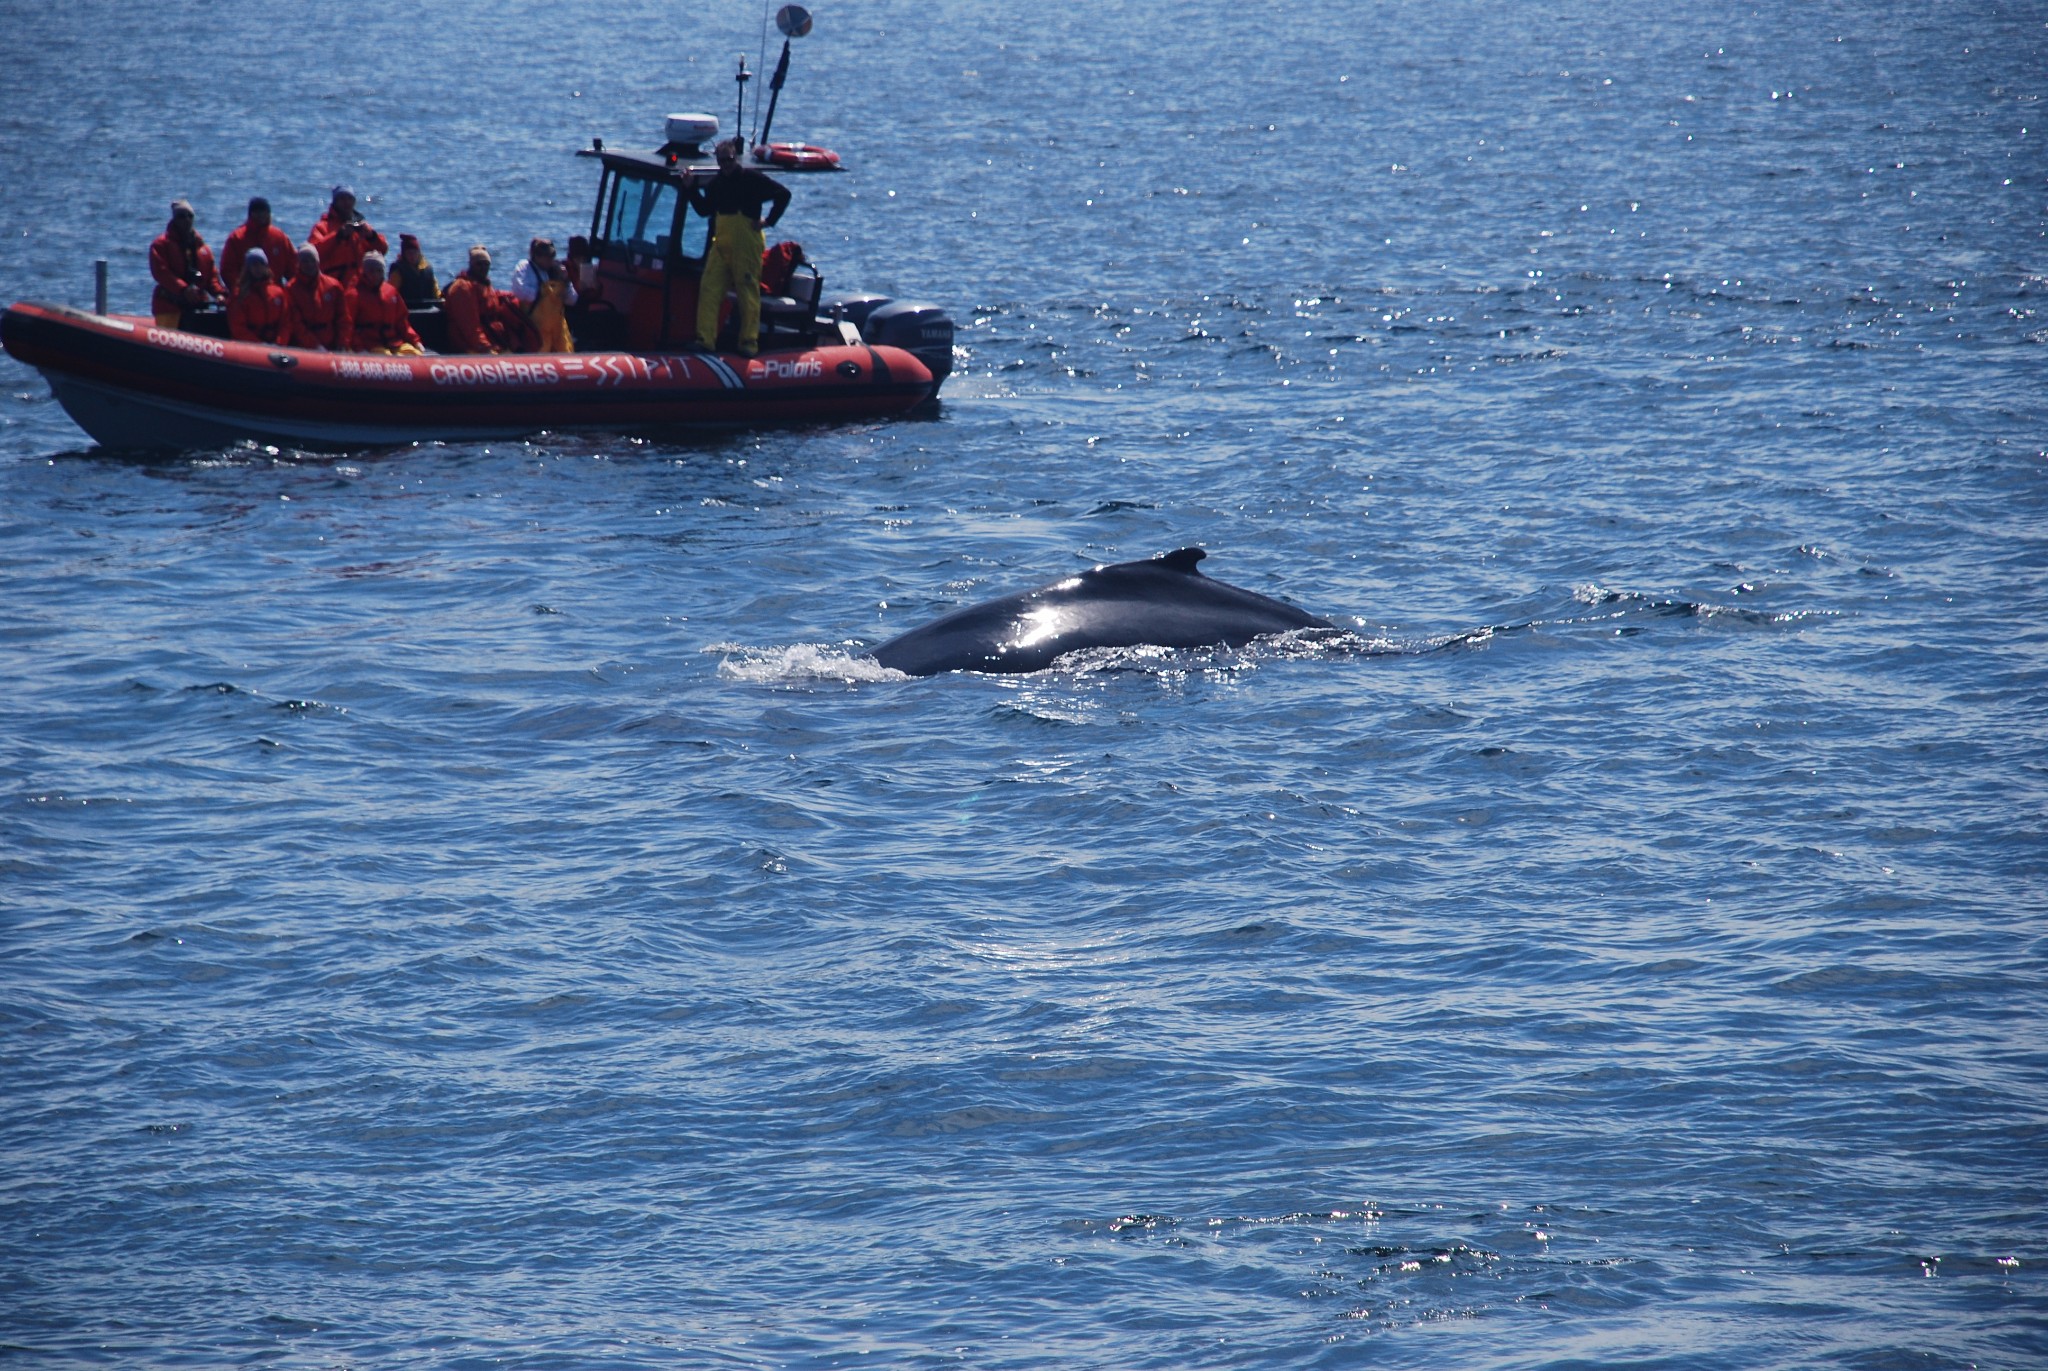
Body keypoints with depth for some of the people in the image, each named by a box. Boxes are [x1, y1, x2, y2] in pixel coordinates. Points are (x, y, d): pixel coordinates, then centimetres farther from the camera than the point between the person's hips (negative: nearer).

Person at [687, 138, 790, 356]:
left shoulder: (751, 180, -4)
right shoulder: (715, 183, 13)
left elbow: (783, 194, -3)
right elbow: (704, 210, 21)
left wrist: (769, 222, -6)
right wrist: (692, 189, 10)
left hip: (746, 246, -6)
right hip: (720, 245, 6)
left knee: (748, 293, -2)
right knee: (709, 290, -2)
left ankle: (749, 342, 3)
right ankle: (704, 339, 0)